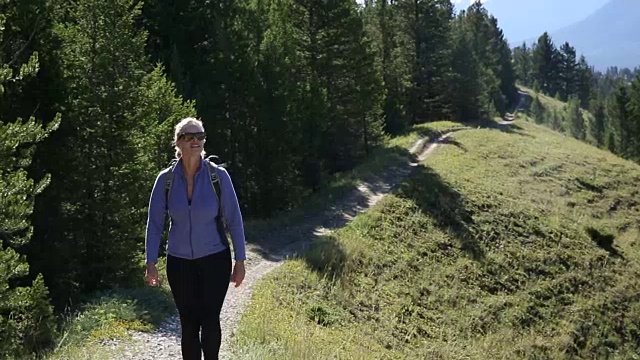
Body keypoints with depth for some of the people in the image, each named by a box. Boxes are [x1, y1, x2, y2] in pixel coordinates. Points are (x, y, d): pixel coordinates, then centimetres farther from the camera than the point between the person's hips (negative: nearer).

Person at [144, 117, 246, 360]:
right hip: (179, 263, 1)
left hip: (215, 260, -1)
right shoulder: (165, 179, -5)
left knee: (210, 320, -4)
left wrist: (240, 261, -5)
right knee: (188, 324, 6)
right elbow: (154, 224, 1)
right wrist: (151, 263, -2)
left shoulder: (218, 175, -9)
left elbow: (234, 219, -5)